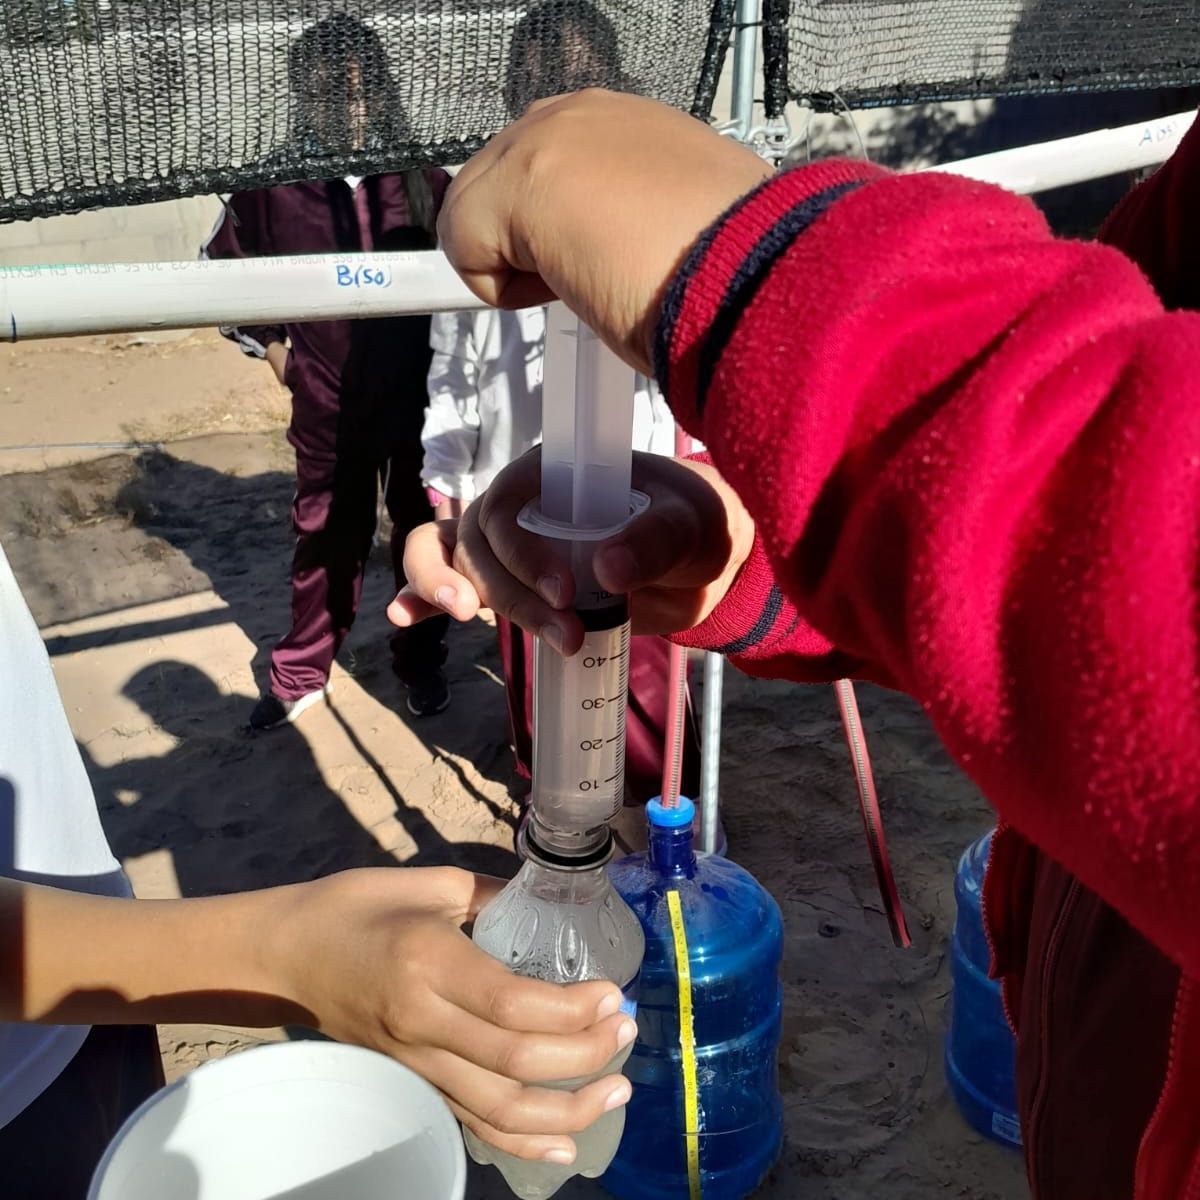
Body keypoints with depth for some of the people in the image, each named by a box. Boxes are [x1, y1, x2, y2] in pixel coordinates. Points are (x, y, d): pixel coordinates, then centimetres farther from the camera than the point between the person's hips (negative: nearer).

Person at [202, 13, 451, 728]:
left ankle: (422, 662, 32)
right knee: (327, 536, 11)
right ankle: (301, 676, 27)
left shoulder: (422, 180, -6)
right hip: (329, 406, 0)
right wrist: (270, 347, 7)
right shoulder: (276, 187, -7)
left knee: (423, 529, 13)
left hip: (421, 396, 0)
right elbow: (224, 265, 10)